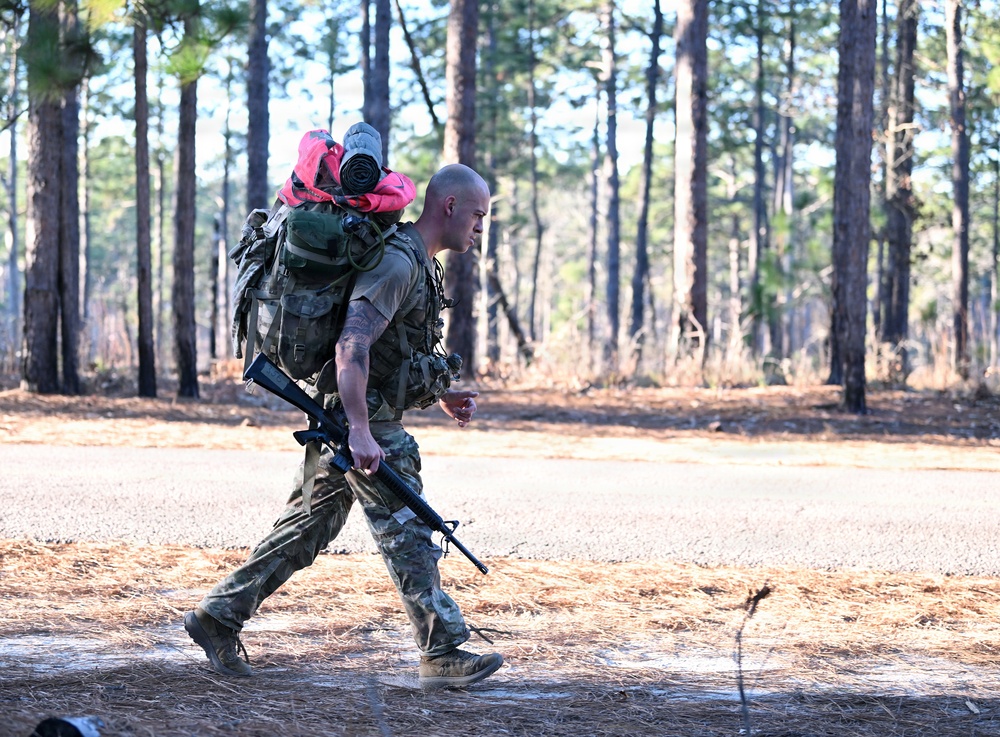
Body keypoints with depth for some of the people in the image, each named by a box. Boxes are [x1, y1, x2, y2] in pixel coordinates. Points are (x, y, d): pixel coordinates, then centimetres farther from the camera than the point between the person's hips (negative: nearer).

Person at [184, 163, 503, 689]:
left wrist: (441, 396, 18)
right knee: (408, 536, -5)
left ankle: (217, 617, 18)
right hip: (365, 420, -10)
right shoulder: (397, 263, -18)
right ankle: (444, 655, 1)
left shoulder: (419, 263, 16)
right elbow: (352, 346, -27)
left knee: (307, 529, 13)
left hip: (356, 419, 10)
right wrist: (360, 431, -33)